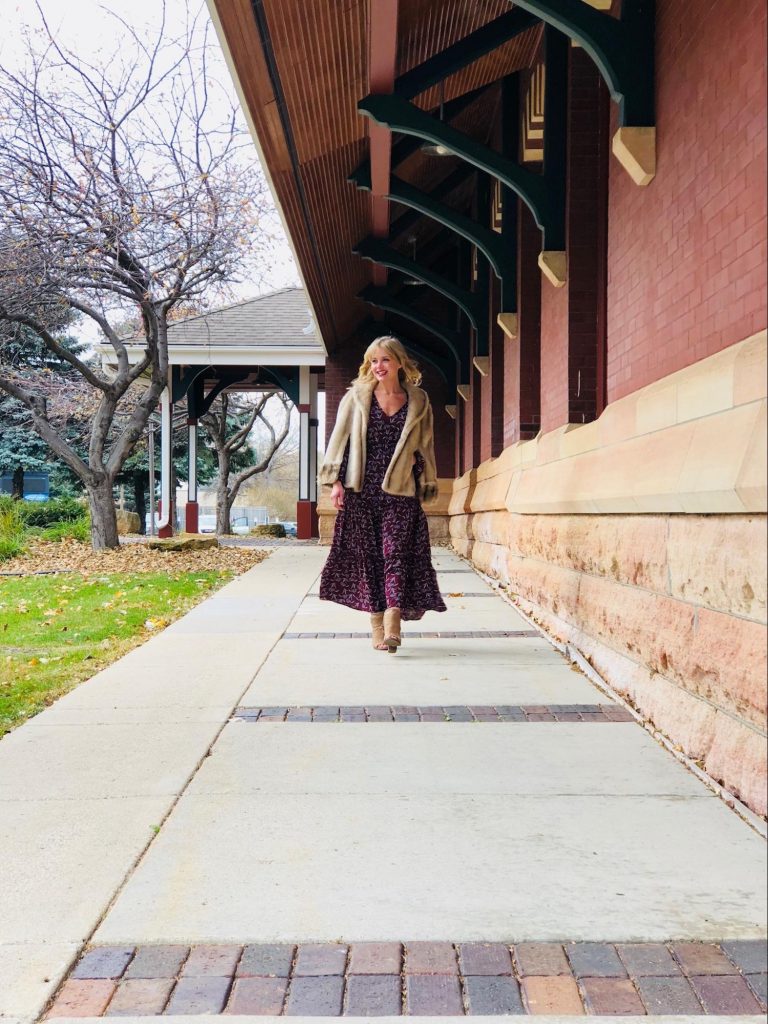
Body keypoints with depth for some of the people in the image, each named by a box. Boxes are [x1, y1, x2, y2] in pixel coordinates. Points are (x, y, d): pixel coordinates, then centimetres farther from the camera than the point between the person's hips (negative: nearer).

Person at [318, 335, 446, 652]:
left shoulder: (418, 403, 9)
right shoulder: (356, 397, 8)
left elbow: (424, 448, 13)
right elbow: (340, 439, 7)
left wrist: (426, 488, 11)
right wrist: (336, 480, -1)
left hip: (400, 493, 0)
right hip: (360, 491, 1)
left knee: (396, 553, -11)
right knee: (367, 555, 1)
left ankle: (392, 624, -17)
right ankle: (377, 625, 8)